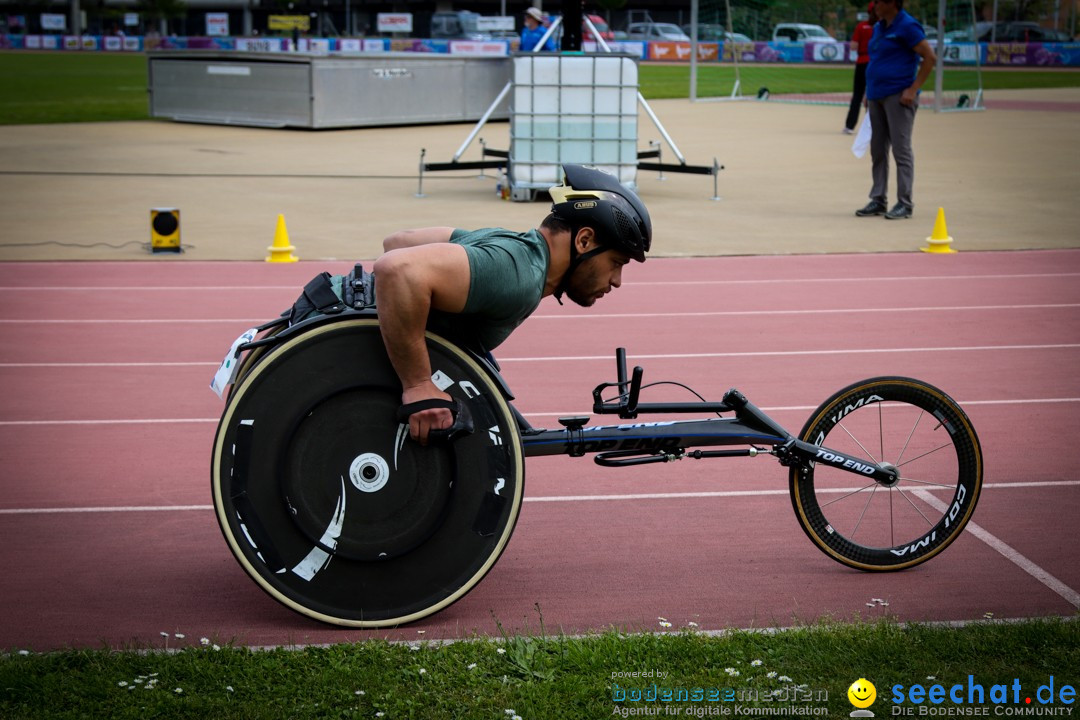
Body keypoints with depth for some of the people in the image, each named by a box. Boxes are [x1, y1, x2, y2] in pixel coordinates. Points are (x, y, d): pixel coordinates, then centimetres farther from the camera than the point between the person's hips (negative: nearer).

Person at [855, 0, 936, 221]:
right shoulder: (878, 28, 15)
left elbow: (930, 57, -14)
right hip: (877, 97, 9)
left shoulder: (907, 26, -10)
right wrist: (869, 92, 18)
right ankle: (878, 200, 17)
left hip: (898, 97, -9)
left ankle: (905, 203, -3)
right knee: (878, 151, 10)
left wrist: (913, 89, -17)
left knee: (901, 149, -7)